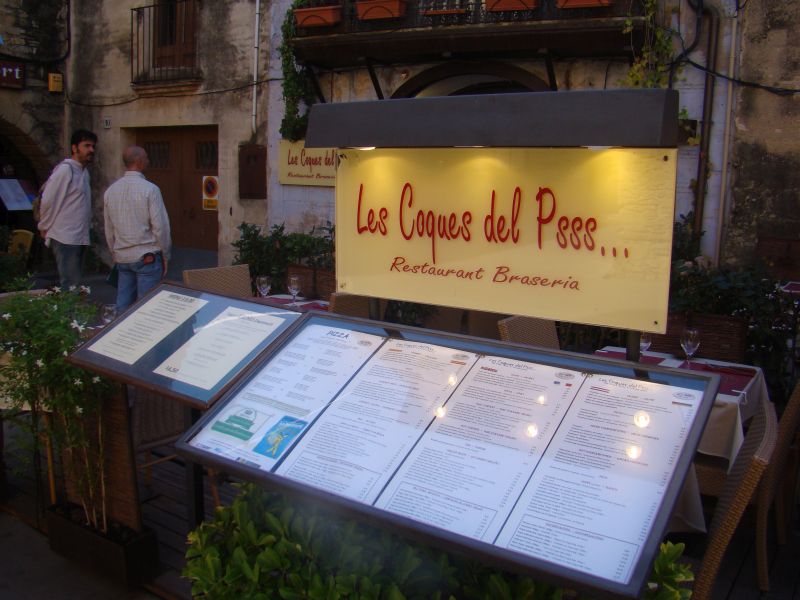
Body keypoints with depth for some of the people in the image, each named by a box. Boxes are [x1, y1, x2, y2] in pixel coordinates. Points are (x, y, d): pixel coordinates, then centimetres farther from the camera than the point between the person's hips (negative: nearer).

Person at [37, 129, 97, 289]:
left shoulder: (84, 172, 15)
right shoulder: (65, 169, -11)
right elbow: (47, 201, -12)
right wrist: (45, 228, -2)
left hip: (79, 238, 9)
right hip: (65, 238, -8)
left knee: (75, 283, 11)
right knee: (70, 285, -10)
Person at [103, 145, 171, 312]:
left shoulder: (110, 191, 6)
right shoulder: (150, 189, -12)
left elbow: (109, 230, 12)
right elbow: (160, 226, -13)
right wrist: (165, 255, -2)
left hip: (122, 257, 6)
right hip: (147, 257, -6)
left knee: (123, 305, 10)